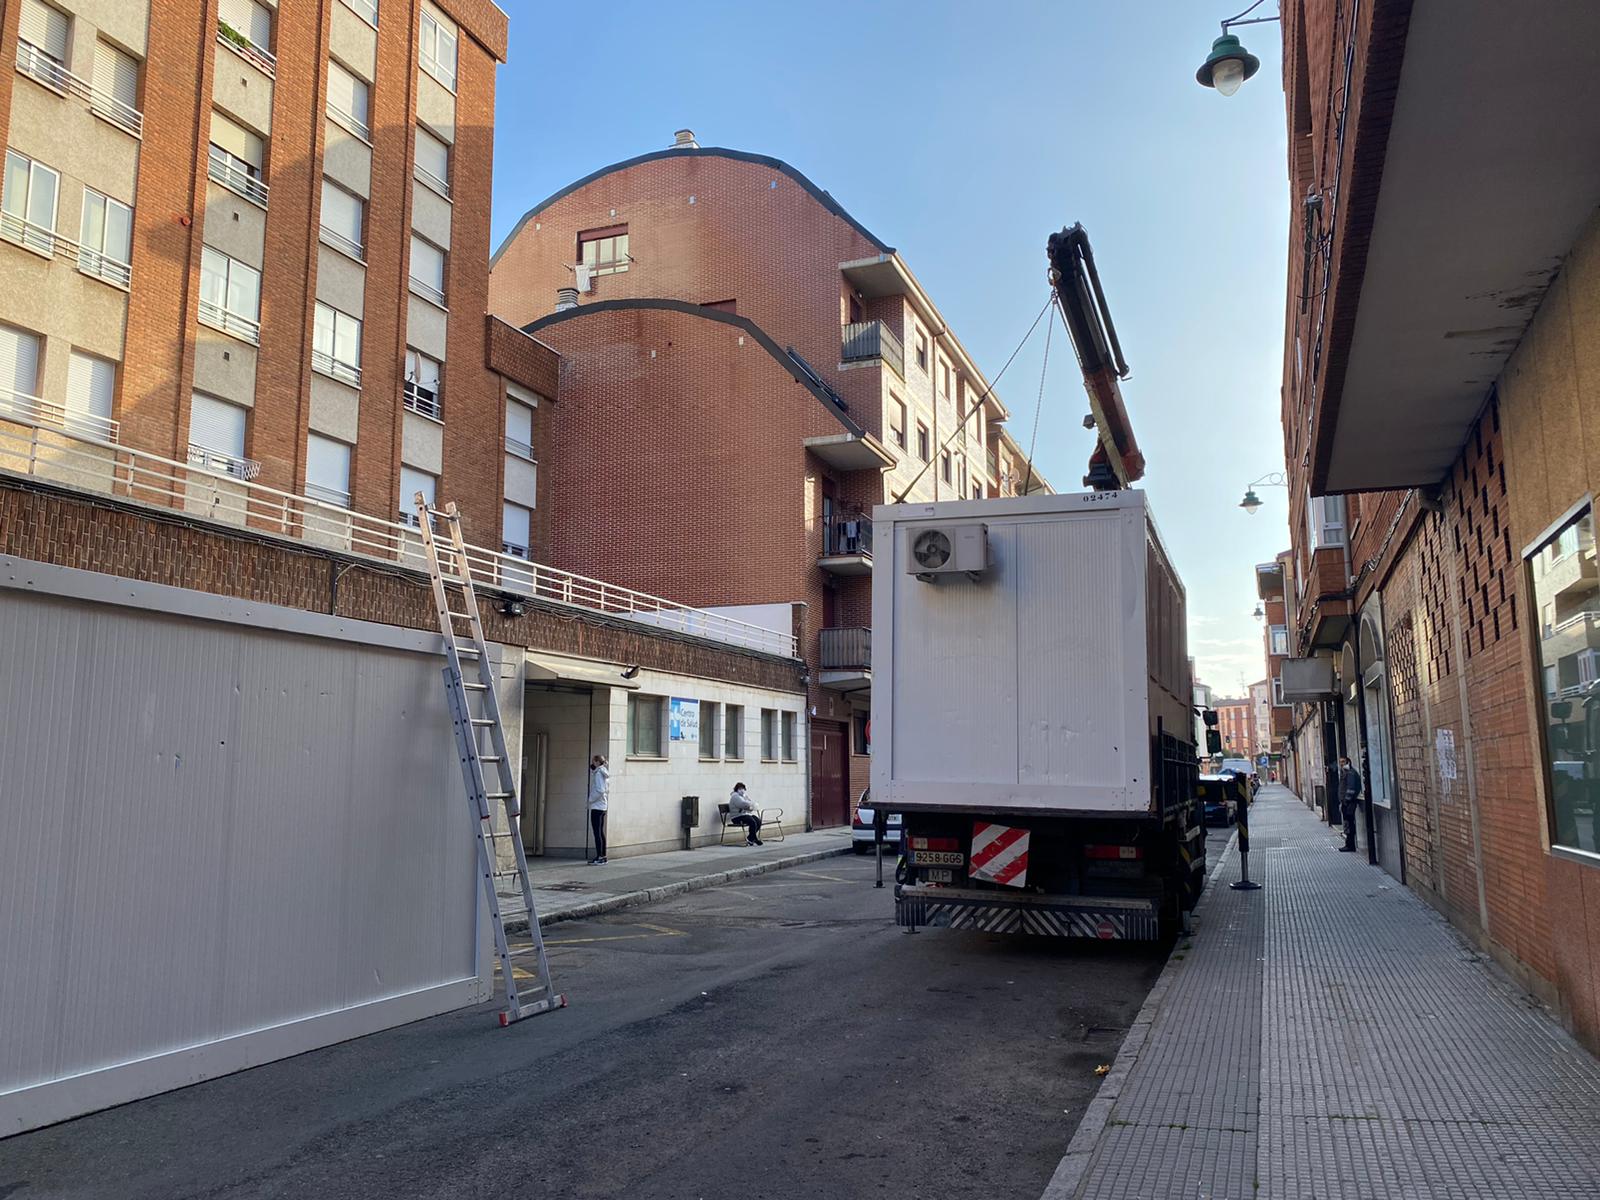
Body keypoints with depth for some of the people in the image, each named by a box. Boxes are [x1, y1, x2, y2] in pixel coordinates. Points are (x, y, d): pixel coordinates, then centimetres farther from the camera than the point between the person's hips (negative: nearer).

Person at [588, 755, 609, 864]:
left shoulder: (598, 773, -14)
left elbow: (600, 790, -22)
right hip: (602, 806, 10)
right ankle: (603, 856, 17)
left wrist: (590, 799, -12)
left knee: (597, 832, -8)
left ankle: (599, 857, -8)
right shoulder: (604, 773, 14)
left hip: (596, 806, -10)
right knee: (601, 832, 13)